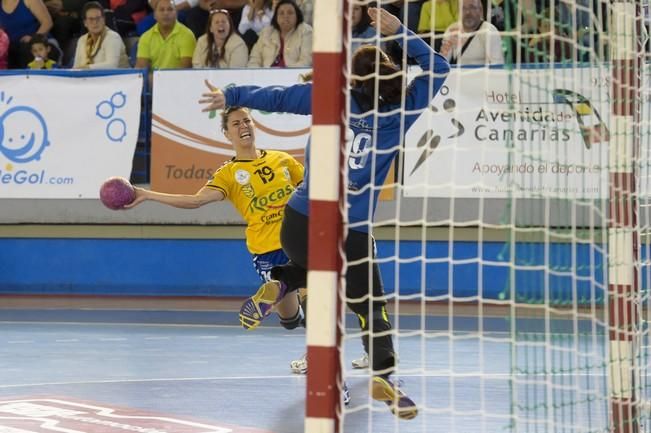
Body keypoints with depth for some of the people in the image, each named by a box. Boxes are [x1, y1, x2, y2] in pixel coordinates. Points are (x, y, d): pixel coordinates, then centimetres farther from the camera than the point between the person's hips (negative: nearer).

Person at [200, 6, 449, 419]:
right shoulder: (400, 112, 0)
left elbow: (277, 97, 7)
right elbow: (438, 67, 9)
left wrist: (232, 96, 20)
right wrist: (399, 31, 7)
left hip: (299, 222, 3)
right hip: (351, 233, -2)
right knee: (370, 304, 9)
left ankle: (277, 284, 10)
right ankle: (383, 375, -9)